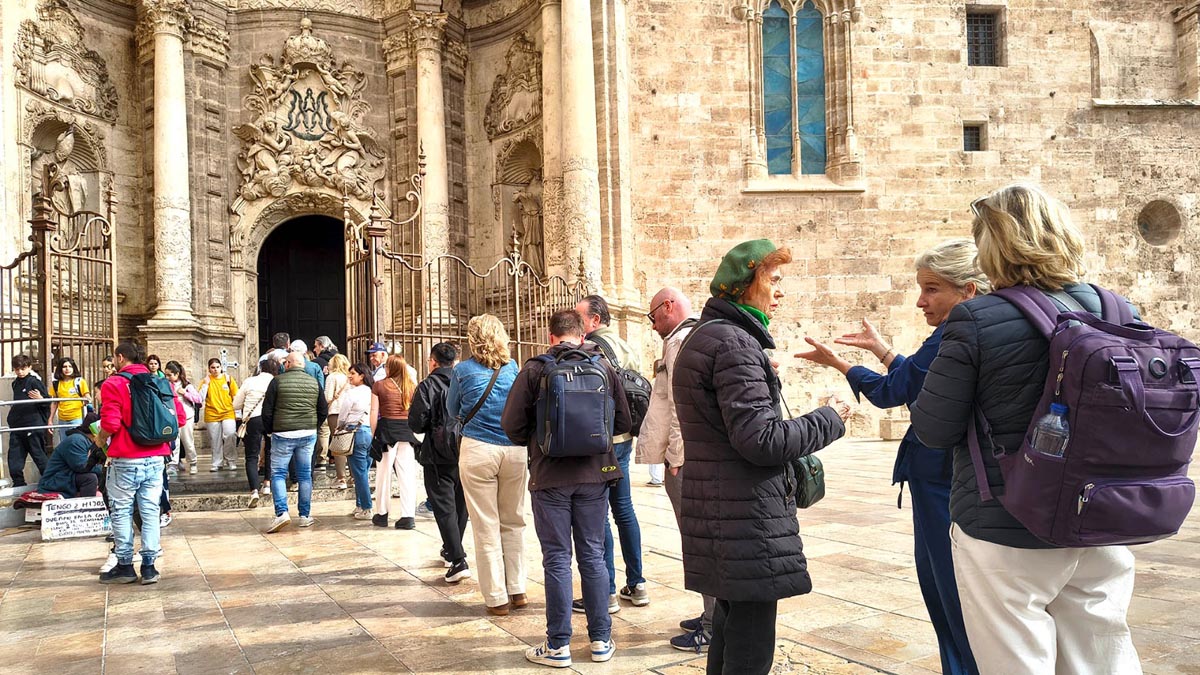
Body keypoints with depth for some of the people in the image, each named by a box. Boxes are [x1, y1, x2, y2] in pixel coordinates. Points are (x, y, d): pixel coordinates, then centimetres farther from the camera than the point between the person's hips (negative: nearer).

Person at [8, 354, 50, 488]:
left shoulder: (35, 381, -9)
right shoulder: (15, 383, 14)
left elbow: (48, 402, -12)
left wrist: (40, 398, -32)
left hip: (34, 426, -8)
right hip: (17, 427, 8)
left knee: (39, 455, 0)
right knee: (14, 456, 6)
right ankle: (18, 483, 13)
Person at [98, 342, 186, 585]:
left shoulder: (114, 384, -8)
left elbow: (110, 424, -16)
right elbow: (179, 418, 4)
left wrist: (101, 439, 4)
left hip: (125, 460, -4)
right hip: (155, 458, 4)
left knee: (121, 512, 9)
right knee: (150, 511, 8)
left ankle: (125, 565, 15)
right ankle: (149, 567, 10)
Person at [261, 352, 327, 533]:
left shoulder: (278, 381, -5)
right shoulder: (314, 382, 4)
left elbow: (267, 410, -3)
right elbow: (324, 410, 8)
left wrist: (269, 430, 12)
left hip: (283, 435, -3)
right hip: (308, 435, 3)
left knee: (278, 474, 3)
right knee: (305, 474, 10)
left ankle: (282, 512, -12)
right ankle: (305, 516, 13)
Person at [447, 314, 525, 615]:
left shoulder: (463, 370, -1)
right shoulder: (512, 367, 6)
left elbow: (453, 410, 14)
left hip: (478, 450, -3)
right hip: (515, 449, 3)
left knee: (486, 527, 4)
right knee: (513, 522, 14)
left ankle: (497, 598, 8)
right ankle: (517, 590, 18)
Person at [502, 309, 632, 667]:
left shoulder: (535, 369, -7)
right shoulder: (604, 366, 1)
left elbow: (512, 425, -8)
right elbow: (624, 422, 3)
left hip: (550, 477, -2)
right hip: (595, 474, 2)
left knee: (557, 559, 5)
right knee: (593, 555, 12)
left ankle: (558, 645, 11)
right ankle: (601, 640, 18)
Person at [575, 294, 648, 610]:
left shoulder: (595, 347, -15)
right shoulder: (625, 347, 15)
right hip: (625, 438, 10)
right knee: (624, 509, 15)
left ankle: (606, 593, 2)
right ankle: (636, 584, 22)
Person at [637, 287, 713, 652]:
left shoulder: (681, 340, -11)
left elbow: (681, 405, -18)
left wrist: (675, 456, -14)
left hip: (686, 457, -10)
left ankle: (714, 627, 0)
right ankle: (714, 615, 24)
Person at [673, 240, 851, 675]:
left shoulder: (704, 336, 17)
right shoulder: (734, 341, -16)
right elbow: (760, 439, -21)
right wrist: (829, 421, -7)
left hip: (719, 513, 11)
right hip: (747, 520, -10)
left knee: (730, 628, 20)